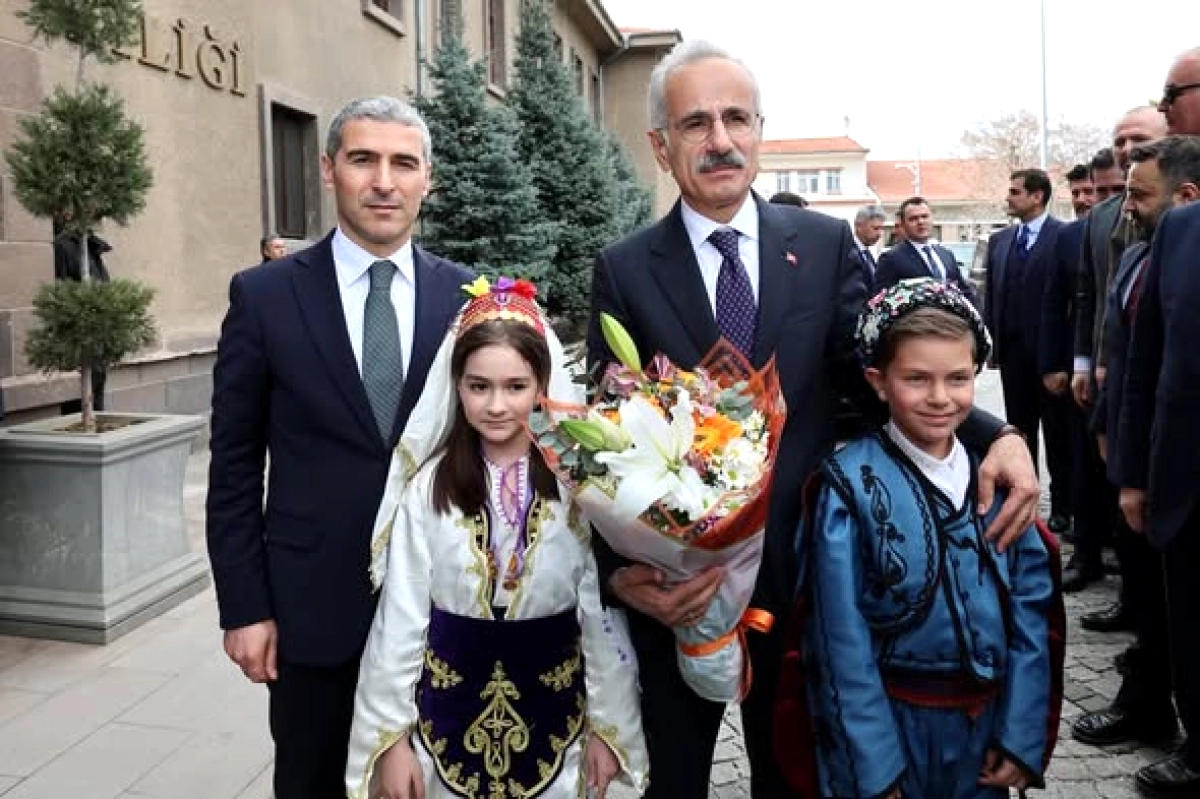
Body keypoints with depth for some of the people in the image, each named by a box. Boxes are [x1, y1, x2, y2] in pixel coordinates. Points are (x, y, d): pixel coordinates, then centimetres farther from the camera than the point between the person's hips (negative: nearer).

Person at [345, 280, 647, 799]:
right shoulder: (428, 486, -9)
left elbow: (602, 609, -5)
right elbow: (401, 616, -4)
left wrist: (607, 725, -2)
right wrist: (392, 735, -2)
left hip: (552, 709, 0)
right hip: (449, 711, 0)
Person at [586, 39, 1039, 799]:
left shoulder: (826, 243, -1)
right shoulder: (625, 270, -5)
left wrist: (995, 435, -20)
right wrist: (618, 569, -19)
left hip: (800, 572, 1)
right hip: (671, 582, -1)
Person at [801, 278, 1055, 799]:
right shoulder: (849, 484, -15)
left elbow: (1031, 607, 1)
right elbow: (843, 637, -14)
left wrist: (1022, 736, -3)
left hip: (986, 722, 4)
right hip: (887, 721, -4)